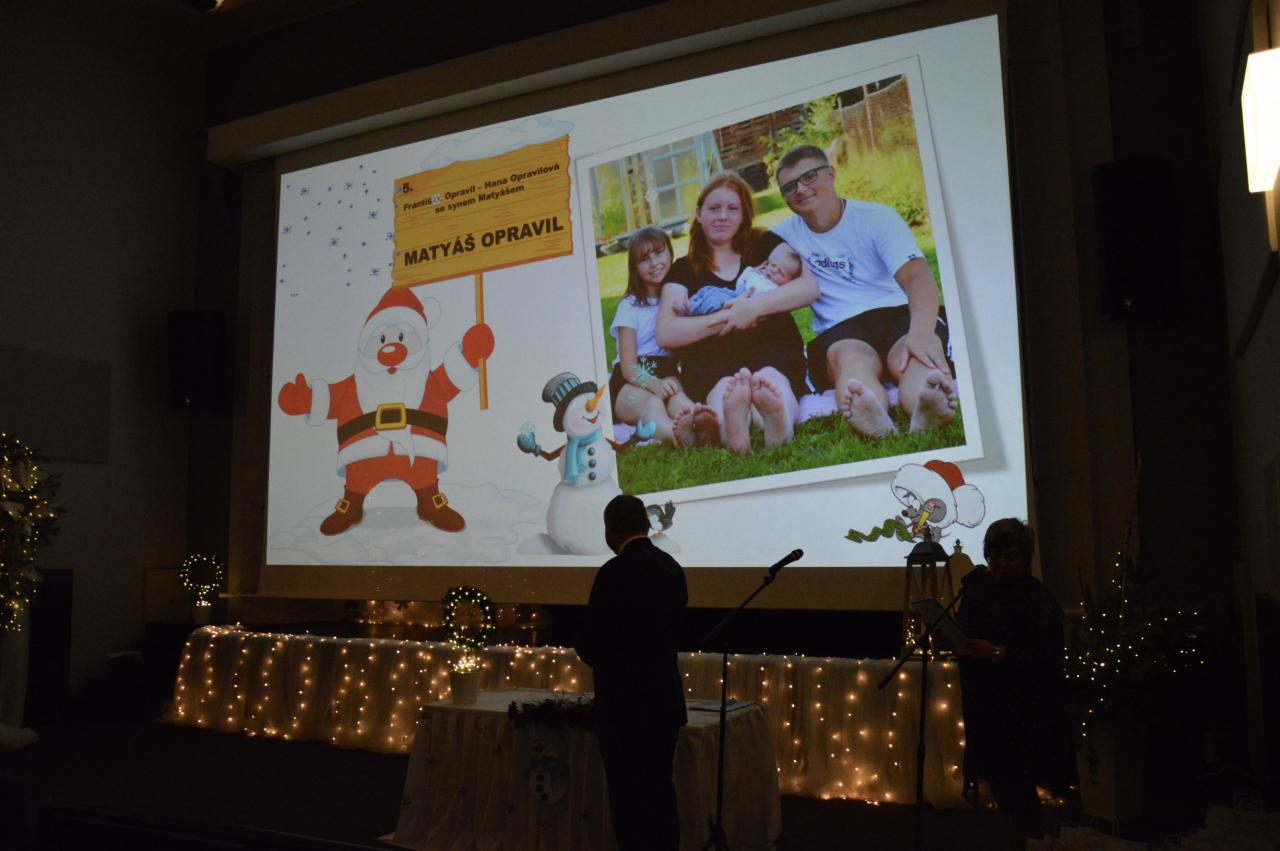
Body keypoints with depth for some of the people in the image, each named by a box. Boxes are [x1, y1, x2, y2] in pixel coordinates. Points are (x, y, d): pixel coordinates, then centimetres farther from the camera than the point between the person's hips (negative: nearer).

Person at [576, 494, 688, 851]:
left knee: (629, 799, 2)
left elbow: (591, 646, -14)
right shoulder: (672, 567, 5)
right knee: (660, 792, 17)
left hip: (627, 704, -8)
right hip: (665, 700, 8)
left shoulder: (615, 572, -18)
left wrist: (596, 655, 7)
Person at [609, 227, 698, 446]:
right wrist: (654, 384, -25)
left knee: (679, 399, -35)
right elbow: (628, 367, -3)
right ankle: (678, 434, -73)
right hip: (632, 382, -2)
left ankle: (697, 424, -71)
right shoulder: (630, 306, 7)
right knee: (651, 403, -38)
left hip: (668, 376, 2)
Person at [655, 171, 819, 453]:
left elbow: (810, 287, 5)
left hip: (775, 356, 0)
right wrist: (728, 318, -6)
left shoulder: (765, 244, 22)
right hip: (711, 364, 0)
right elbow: (666, 334, 3)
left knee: (770, 376, -38)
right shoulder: (684, 269, 19)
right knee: (723, 386, -38)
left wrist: (756, 306, -10)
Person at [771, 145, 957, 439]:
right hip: (841, 331, 0)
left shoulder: (877, 217, 3)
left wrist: (921, 331, -35)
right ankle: (876, 423, -71)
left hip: (901, 314, 0)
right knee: (850, 359, -38)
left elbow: (917, 276, -12)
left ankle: (925, 415, -71)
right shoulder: (786, 235, 15)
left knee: (917, 356, -37)